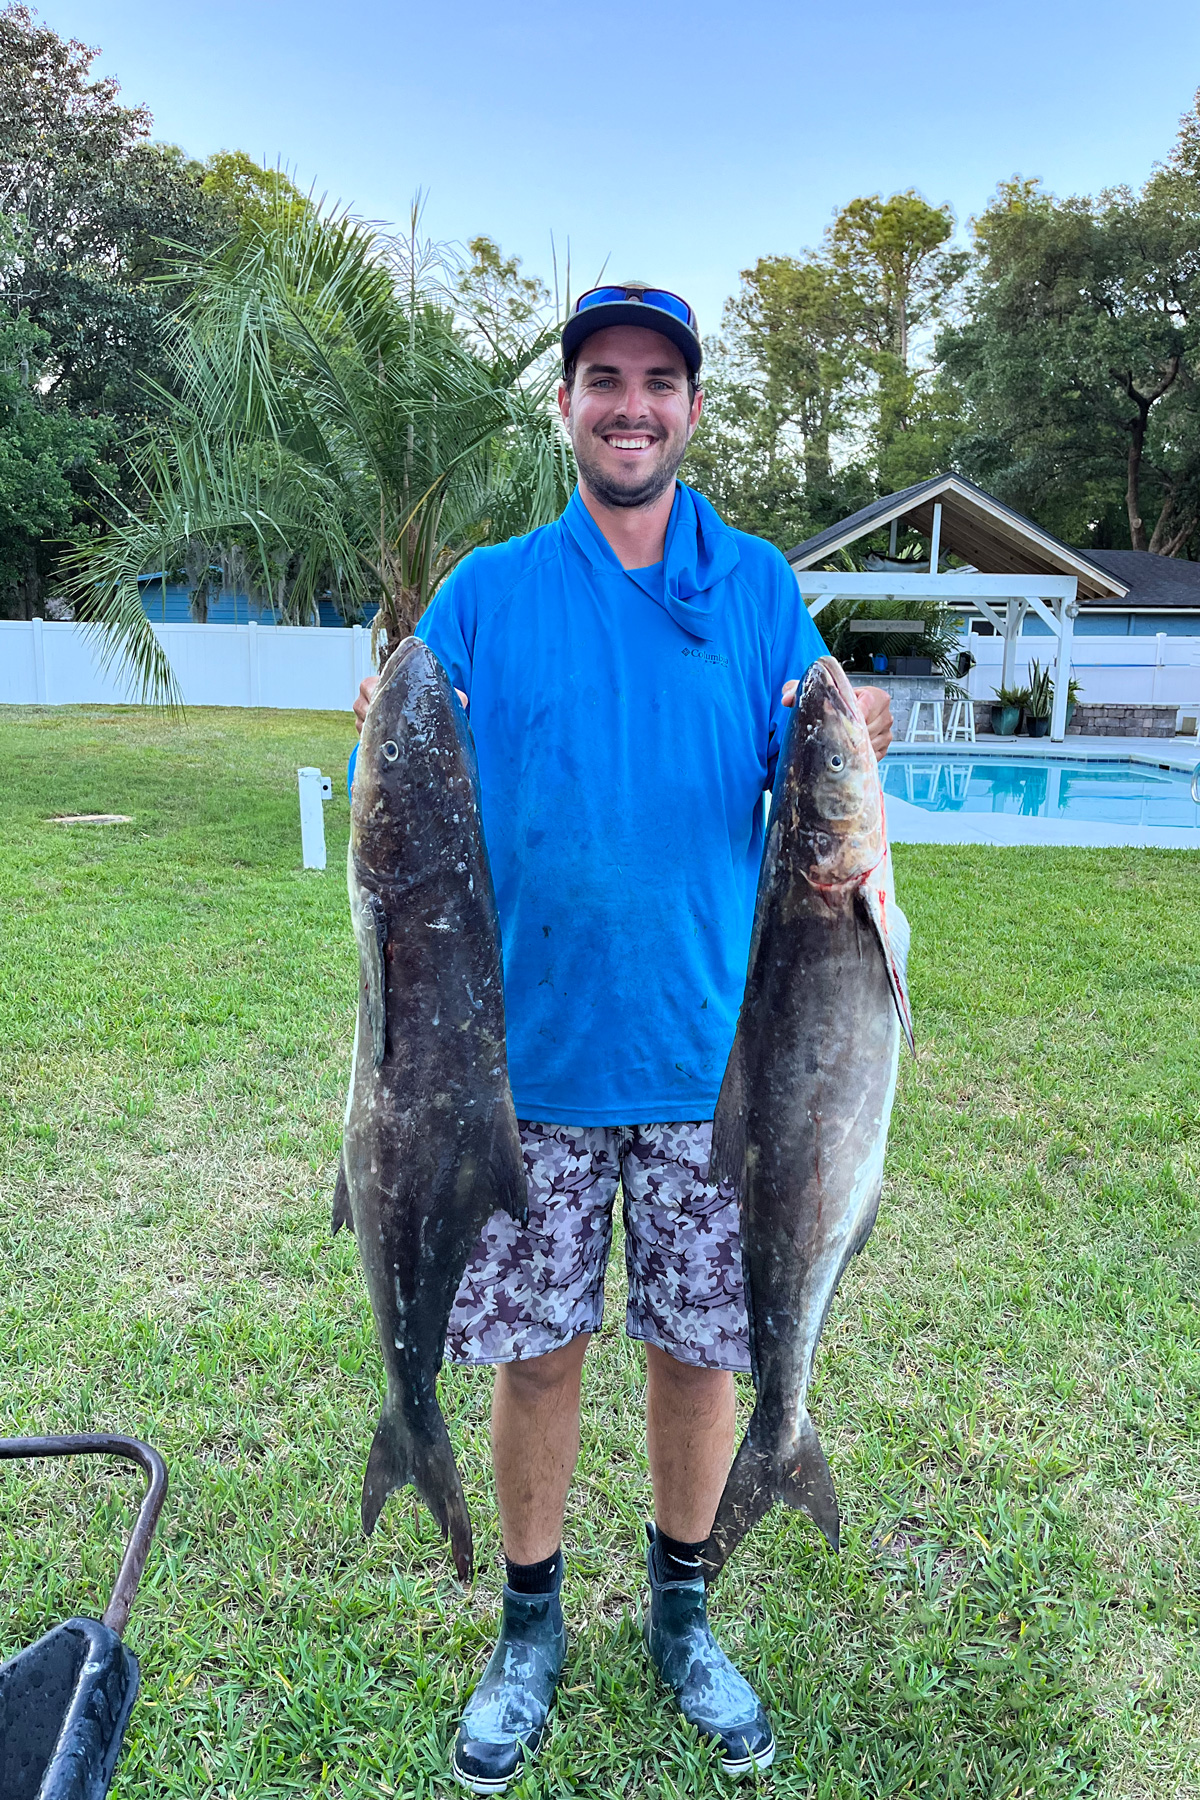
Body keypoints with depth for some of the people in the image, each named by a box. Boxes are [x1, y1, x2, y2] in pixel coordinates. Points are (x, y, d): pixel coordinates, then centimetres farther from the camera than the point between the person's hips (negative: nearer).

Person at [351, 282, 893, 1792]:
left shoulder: (756, 586, 5)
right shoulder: (485, 592, 3)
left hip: (708, 1045, 1)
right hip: (529, 1043, 0)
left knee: (703, 1342, 11)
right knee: (534, 1345, 10)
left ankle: (681, 1618, 37)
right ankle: (530, 1625, 35)